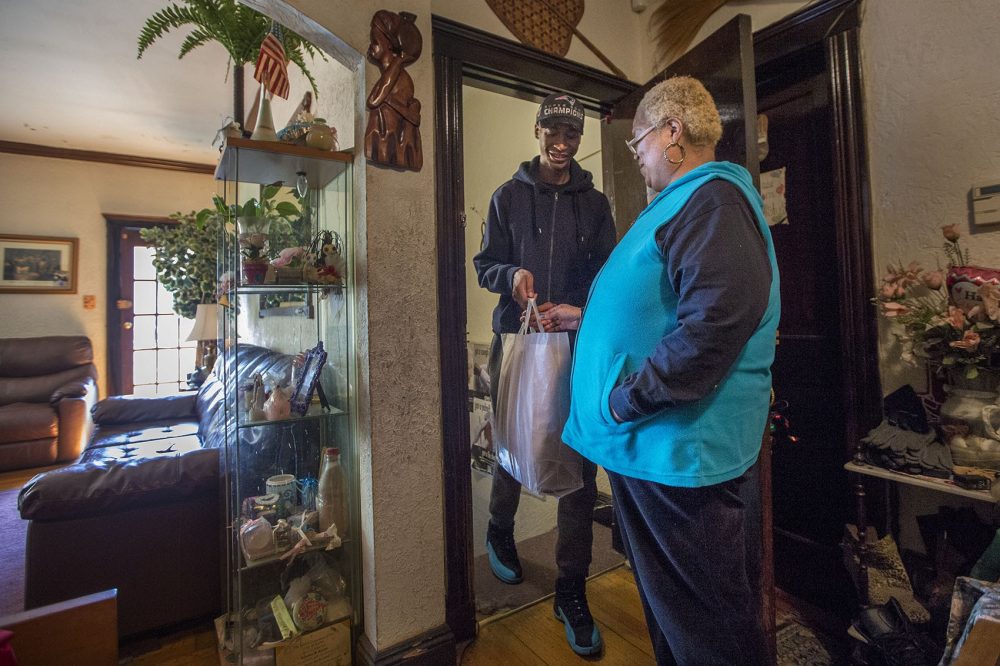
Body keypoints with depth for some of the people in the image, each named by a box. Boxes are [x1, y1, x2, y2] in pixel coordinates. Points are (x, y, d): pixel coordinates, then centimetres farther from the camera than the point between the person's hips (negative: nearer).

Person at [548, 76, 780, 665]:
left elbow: (718, 318, -29)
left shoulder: (713, 200, -14)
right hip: (650, 442, 10)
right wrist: (586, 318, 27)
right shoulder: (682, 202, 20)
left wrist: (626, 398, -23)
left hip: (681, 446, -10)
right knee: (669, 601, 25)